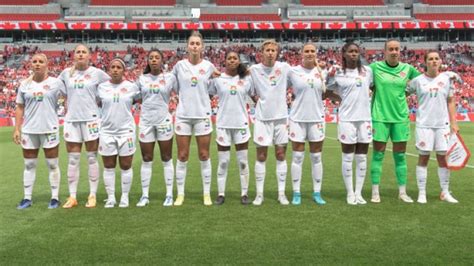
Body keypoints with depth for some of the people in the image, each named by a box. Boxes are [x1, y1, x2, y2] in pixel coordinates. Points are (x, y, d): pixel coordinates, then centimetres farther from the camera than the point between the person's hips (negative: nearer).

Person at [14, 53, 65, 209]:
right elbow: (20, 108, 10)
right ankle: (27, 198, 18)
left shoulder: (56, 82, -2)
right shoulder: (24, 84, 7)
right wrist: (17, 129, 5)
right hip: (28, 130, 3)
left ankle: (55, 198, 12)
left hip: (50, 129, -3)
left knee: (52, 164, 4)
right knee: (29, 165, 9)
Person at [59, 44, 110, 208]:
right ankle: (72, 197, 12)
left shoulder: (97, 73, -1)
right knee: (73, 159, 5)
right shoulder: (66, 73, 7)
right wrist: (67, 104, 13)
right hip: (71, 119, 3)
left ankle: (92, 195, 10)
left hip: (91, 119, -2)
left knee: (92, 158, 3)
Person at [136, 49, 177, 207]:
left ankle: (169, 195, 13)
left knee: (166, 159, 6)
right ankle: (145, 196, 14)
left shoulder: (170, 77, 0)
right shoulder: (142, 79, 7)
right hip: (145, 122, 2)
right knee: (146, 160, 6)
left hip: (164, 121, -2)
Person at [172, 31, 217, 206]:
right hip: (183, 115, 0)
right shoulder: (180, 65, 1)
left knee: (204, 156, 4)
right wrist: (184, 96, 6)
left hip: (202, 115, 0)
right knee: (182, 156, 4)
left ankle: (207, 194, 14)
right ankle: (180, 194, 14)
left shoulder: (209, 66, 1)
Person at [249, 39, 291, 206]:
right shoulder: (254, 69, -1)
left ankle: (281, 193, 13)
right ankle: (259, 194, 11)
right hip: (262, 118, 0)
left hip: (281, 117, 0)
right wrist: (256, 99, 1)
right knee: (261, 157, 3)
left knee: (281, 156, 5)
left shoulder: (285, 67, -2)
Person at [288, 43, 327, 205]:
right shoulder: (293, 71, -3)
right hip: (298, 118, -2)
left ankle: (317, 193, 16)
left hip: (317, 118, 2)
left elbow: (327, 92, 15)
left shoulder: (322, 72, 5)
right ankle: (296, 193, 11)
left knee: (316, 157, 7)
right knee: (298, 157, 2)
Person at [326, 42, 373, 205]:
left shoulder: (367, 71, 6)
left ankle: (359, 193, 16)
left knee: (362, 157, 7)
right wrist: (329, 75, -10)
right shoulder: (337, 73, -2)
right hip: (347, 119, -3)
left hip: (365, 118, 3)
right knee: (348, 157, 2)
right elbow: (327, 92, 3)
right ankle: (350, 194, 12)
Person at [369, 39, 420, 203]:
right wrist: (372, 88, -2)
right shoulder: (375, 67, -2)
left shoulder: (407, 68, 4)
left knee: (400, 155, 8)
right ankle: (375, 192, 9)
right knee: (378, 154, 1)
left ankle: (402, 192, 17)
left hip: (400, 117, 2)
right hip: (380, 117, -2)